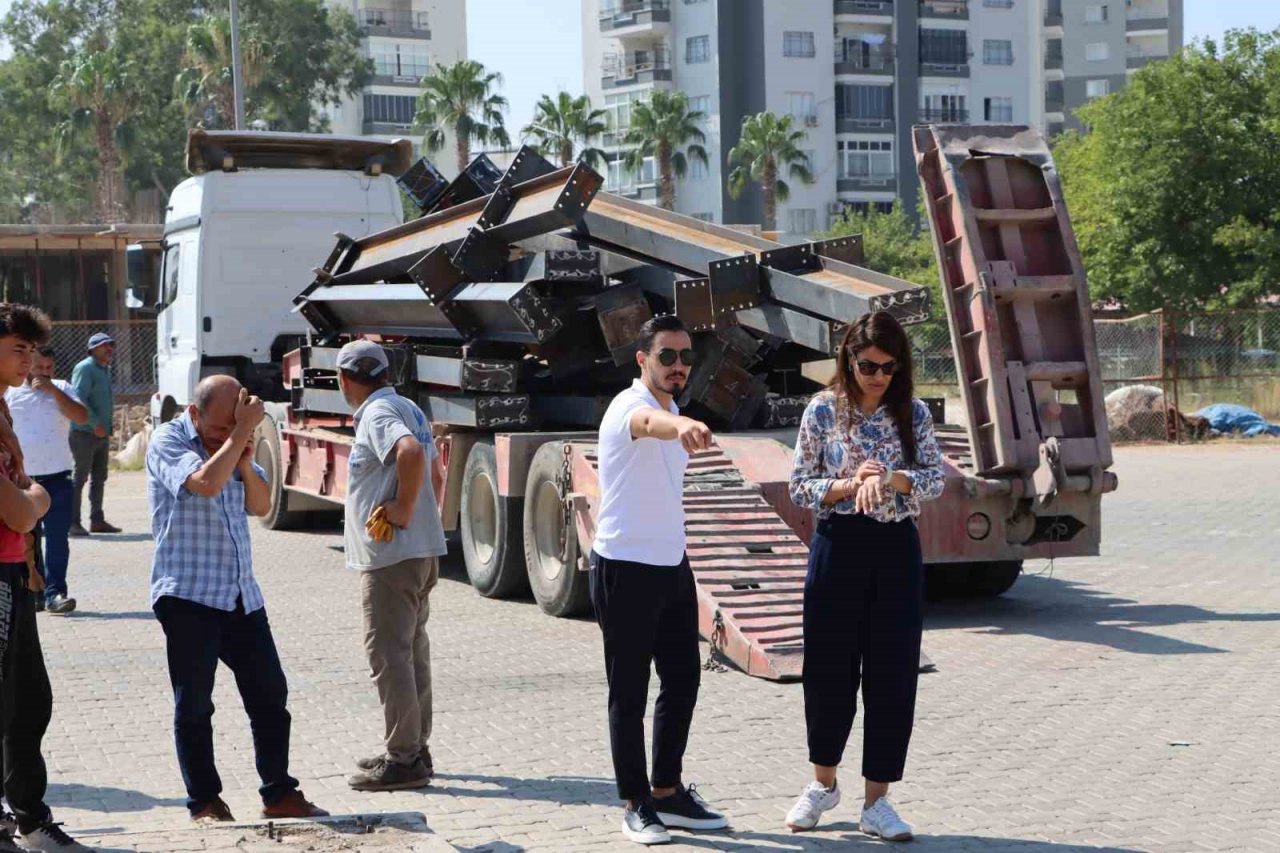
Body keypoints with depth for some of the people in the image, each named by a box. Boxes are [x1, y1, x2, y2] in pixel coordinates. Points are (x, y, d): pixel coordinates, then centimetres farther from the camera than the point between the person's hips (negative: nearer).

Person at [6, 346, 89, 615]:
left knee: (57, 539, -4)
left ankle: (55, 592, -4)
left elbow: (82, 417, -9)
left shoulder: (61, 390, 5)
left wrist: (53, 390, -13)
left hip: (57, 479, 0)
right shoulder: (10, 394, 3)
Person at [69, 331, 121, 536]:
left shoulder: (105, 370, 17)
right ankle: (73, 522, -6)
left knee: (99, 478, 12)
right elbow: (79, 399, -20)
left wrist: (109, 425, 16)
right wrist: (95, 424, -21)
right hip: (85, 433, -9)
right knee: (79, 478, -7)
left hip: (102, 433, 9)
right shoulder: (85, 368, -11)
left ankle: (97, 520, 19)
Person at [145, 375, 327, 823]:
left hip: (241, 595, 7)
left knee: (270, 694, 8)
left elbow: (261, 505, 12)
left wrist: (245, 463, -5)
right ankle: (204, 803, 11)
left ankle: (279, 795, 17)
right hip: (187, 596, -7)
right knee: (193, 706, 1)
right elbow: (206, 483, -26)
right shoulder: (168, 442, -9)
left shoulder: (230, 444, 13)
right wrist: (241, 433, -20)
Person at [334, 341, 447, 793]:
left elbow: (411, 452, -33)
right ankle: (414, 748, 24)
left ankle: (402, 759, -6)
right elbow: (434, 472, 26)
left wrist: (403, 508, -24)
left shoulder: (377, 415, -14)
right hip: (423, 551, 10)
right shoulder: (408, 408, 17)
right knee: (411, 650, 16)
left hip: (390, 555, -10)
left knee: (389, 654, -7)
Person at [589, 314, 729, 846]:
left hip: (672, 566, 8)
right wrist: (681, 425, -67)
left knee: (683, 681, 12)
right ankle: (636, 805, 9)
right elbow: (649, 422, -44)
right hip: (625, 568, -8)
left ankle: (667, 792, 24)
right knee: (630, 692, 0)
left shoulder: (674, 415, 12)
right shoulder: (629, 407, -17)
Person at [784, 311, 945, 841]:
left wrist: (890, 479, -22)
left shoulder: (913, 414, 4)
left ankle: (876, 801, 9)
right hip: (839, 545, -1)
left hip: (896, 550, 2)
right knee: (828, 668, 5)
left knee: (892, 674, 1)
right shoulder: (823, 410, -2)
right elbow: (799, 488, -1)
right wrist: (849, 486, -17)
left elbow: (936, 479, -5)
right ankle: (823, 782, 26)